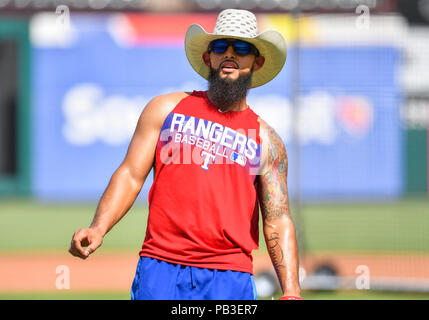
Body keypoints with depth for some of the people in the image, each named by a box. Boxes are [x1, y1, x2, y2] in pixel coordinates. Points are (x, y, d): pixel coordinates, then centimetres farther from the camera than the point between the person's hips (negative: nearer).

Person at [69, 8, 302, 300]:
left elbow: (278, 221, 8)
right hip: (160, 268, 0)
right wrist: (98, 229, -8)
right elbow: (131, 175, 9)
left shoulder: (266, 140, 13)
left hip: (229, 278, 0)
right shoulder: (165, 109, 13)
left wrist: (292, 292, -4)